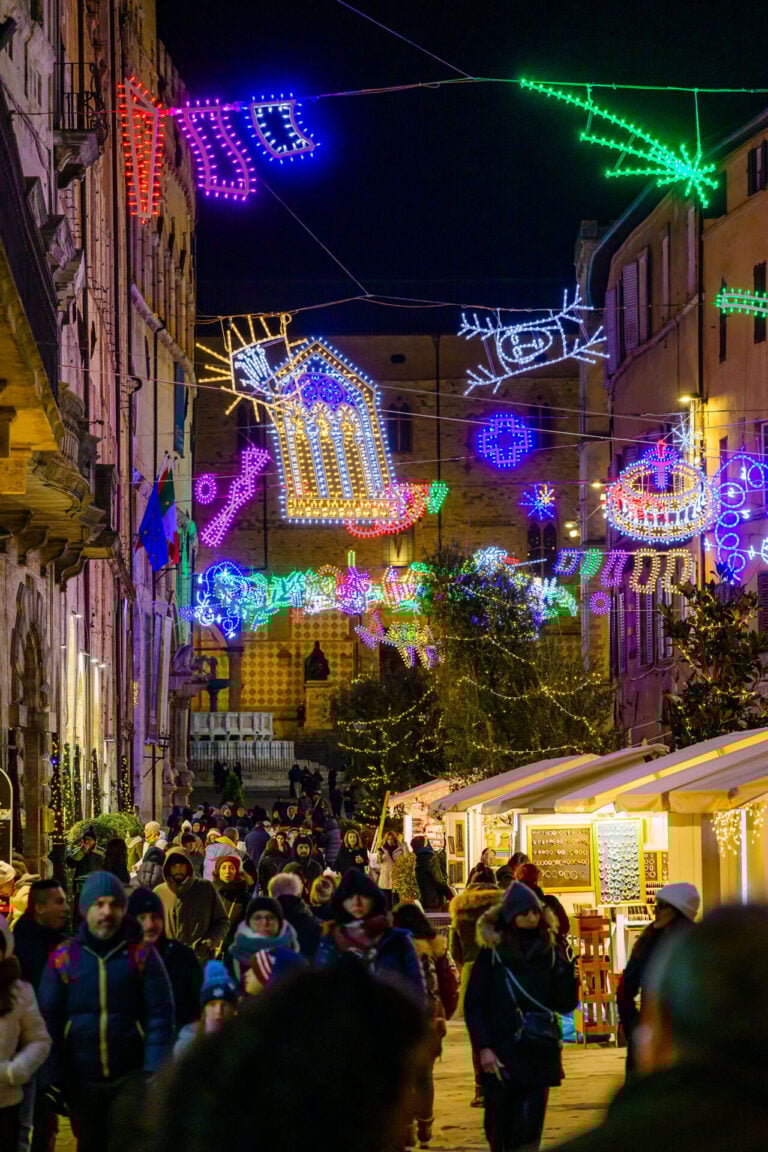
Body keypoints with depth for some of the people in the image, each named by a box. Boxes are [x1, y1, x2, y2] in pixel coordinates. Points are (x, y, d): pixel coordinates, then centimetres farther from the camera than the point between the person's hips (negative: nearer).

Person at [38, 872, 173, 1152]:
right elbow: (49, 1021, 2)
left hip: (130, 1077, -2)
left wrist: (154, 1071, -13)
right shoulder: (63, 956, 1)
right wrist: (55, 1078, -4)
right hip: (81, 1079, 2)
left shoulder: (142, 953, -2)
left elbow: (160, 1014, -4)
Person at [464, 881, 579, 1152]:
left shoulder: (549, 954, 6)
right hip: (501, 1057, -1)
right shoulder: (492, 954, 0)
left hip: (539, 1056, 1)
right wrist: (483, 1048, -10)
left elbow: (566, 1005, 4)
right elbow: (473, 1005, 0)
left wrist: (566, 970, -13)